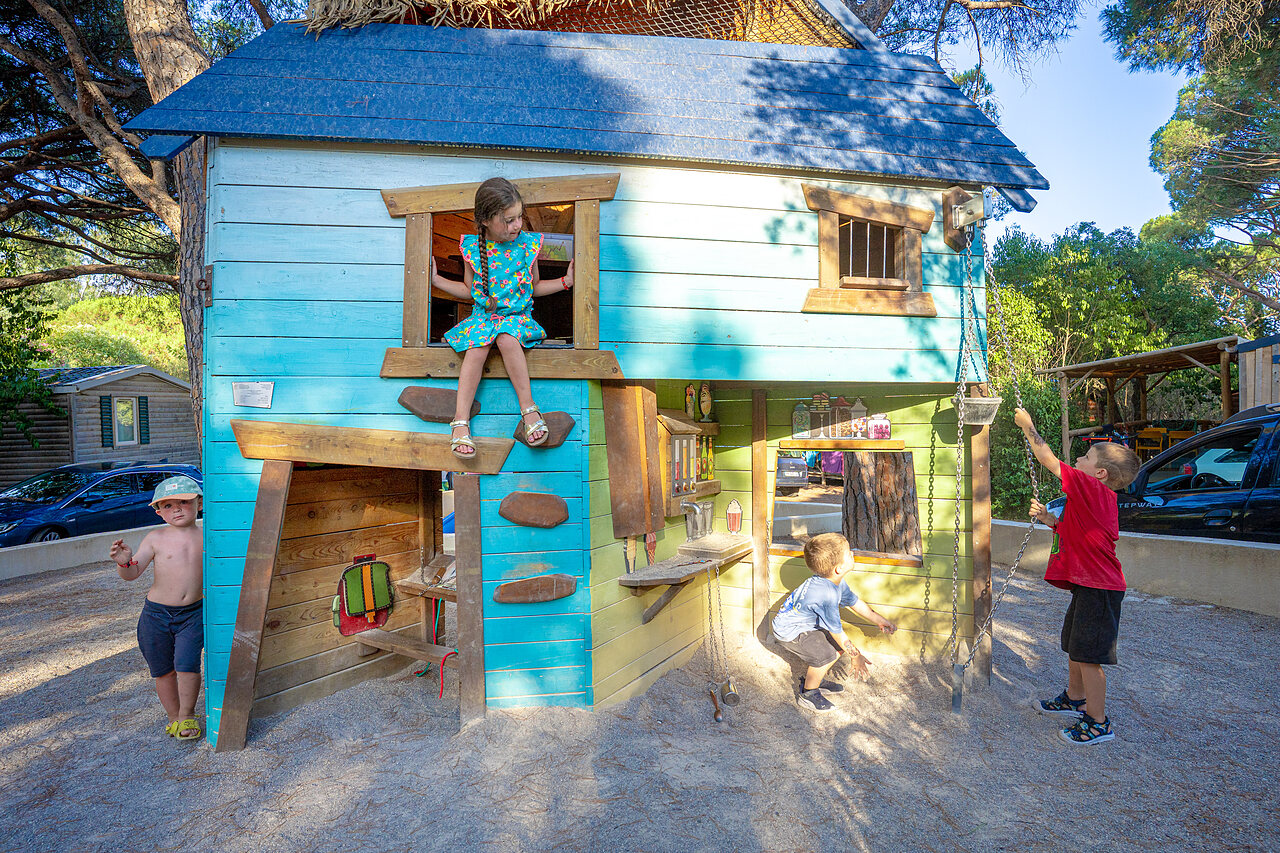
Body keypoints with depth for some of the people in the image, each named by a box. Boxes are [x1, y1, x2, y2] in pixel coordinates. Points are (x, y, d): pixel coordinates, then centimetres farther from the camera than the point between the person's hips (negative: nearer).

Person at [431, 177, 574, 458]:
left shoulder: (528, 244, -1)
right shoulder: (472, 247, -1)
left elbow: (535, 287, 12)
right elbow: (469, 291, 11)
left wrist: (565, 281, 2)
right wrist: (437, 279, 3)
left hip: (518, 315, -1)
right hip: (483, 315, 1)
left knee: (506, 337, -35)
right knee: (478, 346, -30)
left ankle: (528, 407, -28)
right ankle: (461, 421, -29)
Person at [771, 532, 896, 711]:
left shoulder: (837, 582, -8)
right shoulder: (827, 595, -37)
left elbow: (855, 601, 11)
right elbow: (837, 632, -24)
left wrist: (879, 620, 18)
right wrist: (856, 656, -9)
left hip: (808, 623, 10)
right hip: (788, 632, -10)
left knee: (840, 645, 8)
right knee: (826, 655, -21)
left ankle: (815, 679, 28)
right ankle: (807, 695, 2)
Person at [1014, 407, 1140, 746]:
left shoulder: (1091, 488, -20)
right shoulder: (1102, 498, 11)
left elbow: (1048, 459, -16)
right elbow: (1073, 531, 22)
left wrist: (1027, 425, -6)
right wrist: (1049, 519, 10)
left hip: (1098, 589, -11)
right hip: (1088, 585, 11)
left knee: (1088, 655, 0)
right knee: (1074, 646, 24)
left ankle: (1098, 722, 13)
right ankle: (1074, 699, 41)